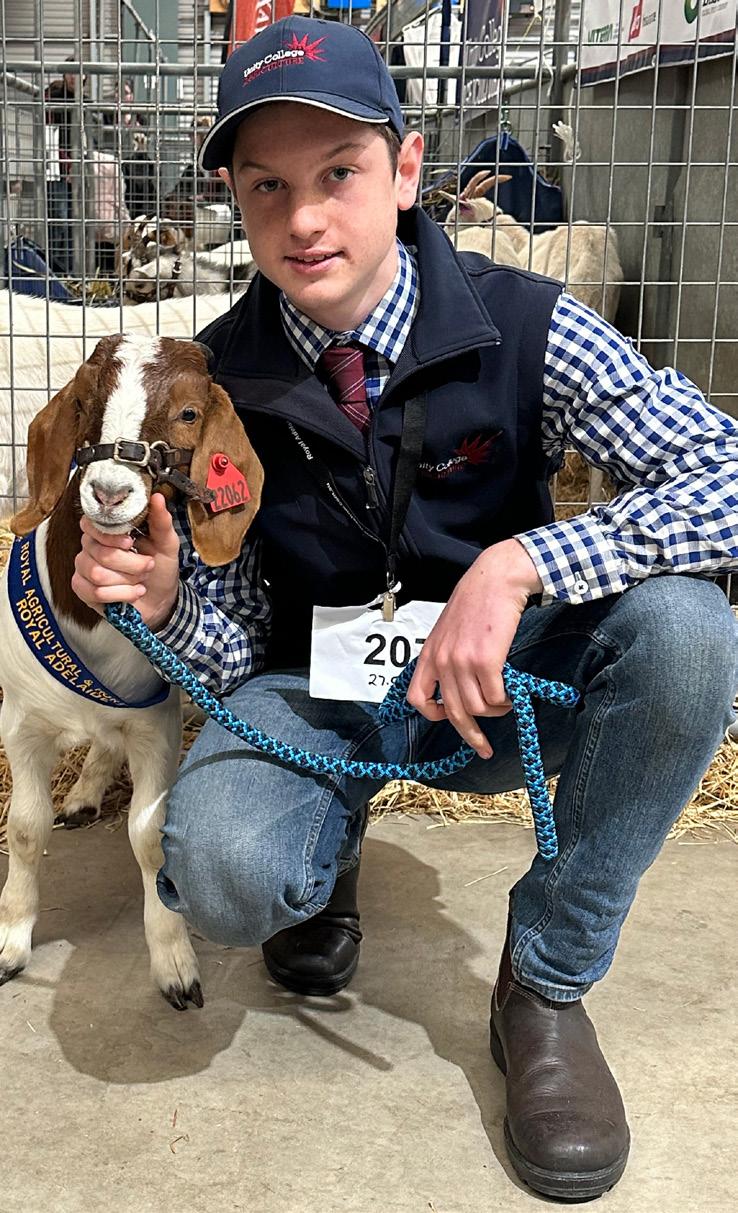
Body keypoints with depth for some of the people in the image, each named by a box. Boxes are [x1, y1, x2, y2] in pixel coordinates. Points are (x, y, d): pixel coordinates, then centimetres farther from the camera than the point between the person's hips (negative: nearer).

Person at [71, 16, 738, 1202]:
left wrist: (518, 563, -35)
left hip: (498, 685, 0)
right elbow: (241, 638, -4)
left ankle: (548, 981, -9)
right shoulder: (220, 378, -9)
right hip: (321, 691, 0)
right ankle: (329, 847, 10)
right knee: (221, 871, -32)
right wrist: (166, 595, -27)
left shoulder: (522, 327, -15)